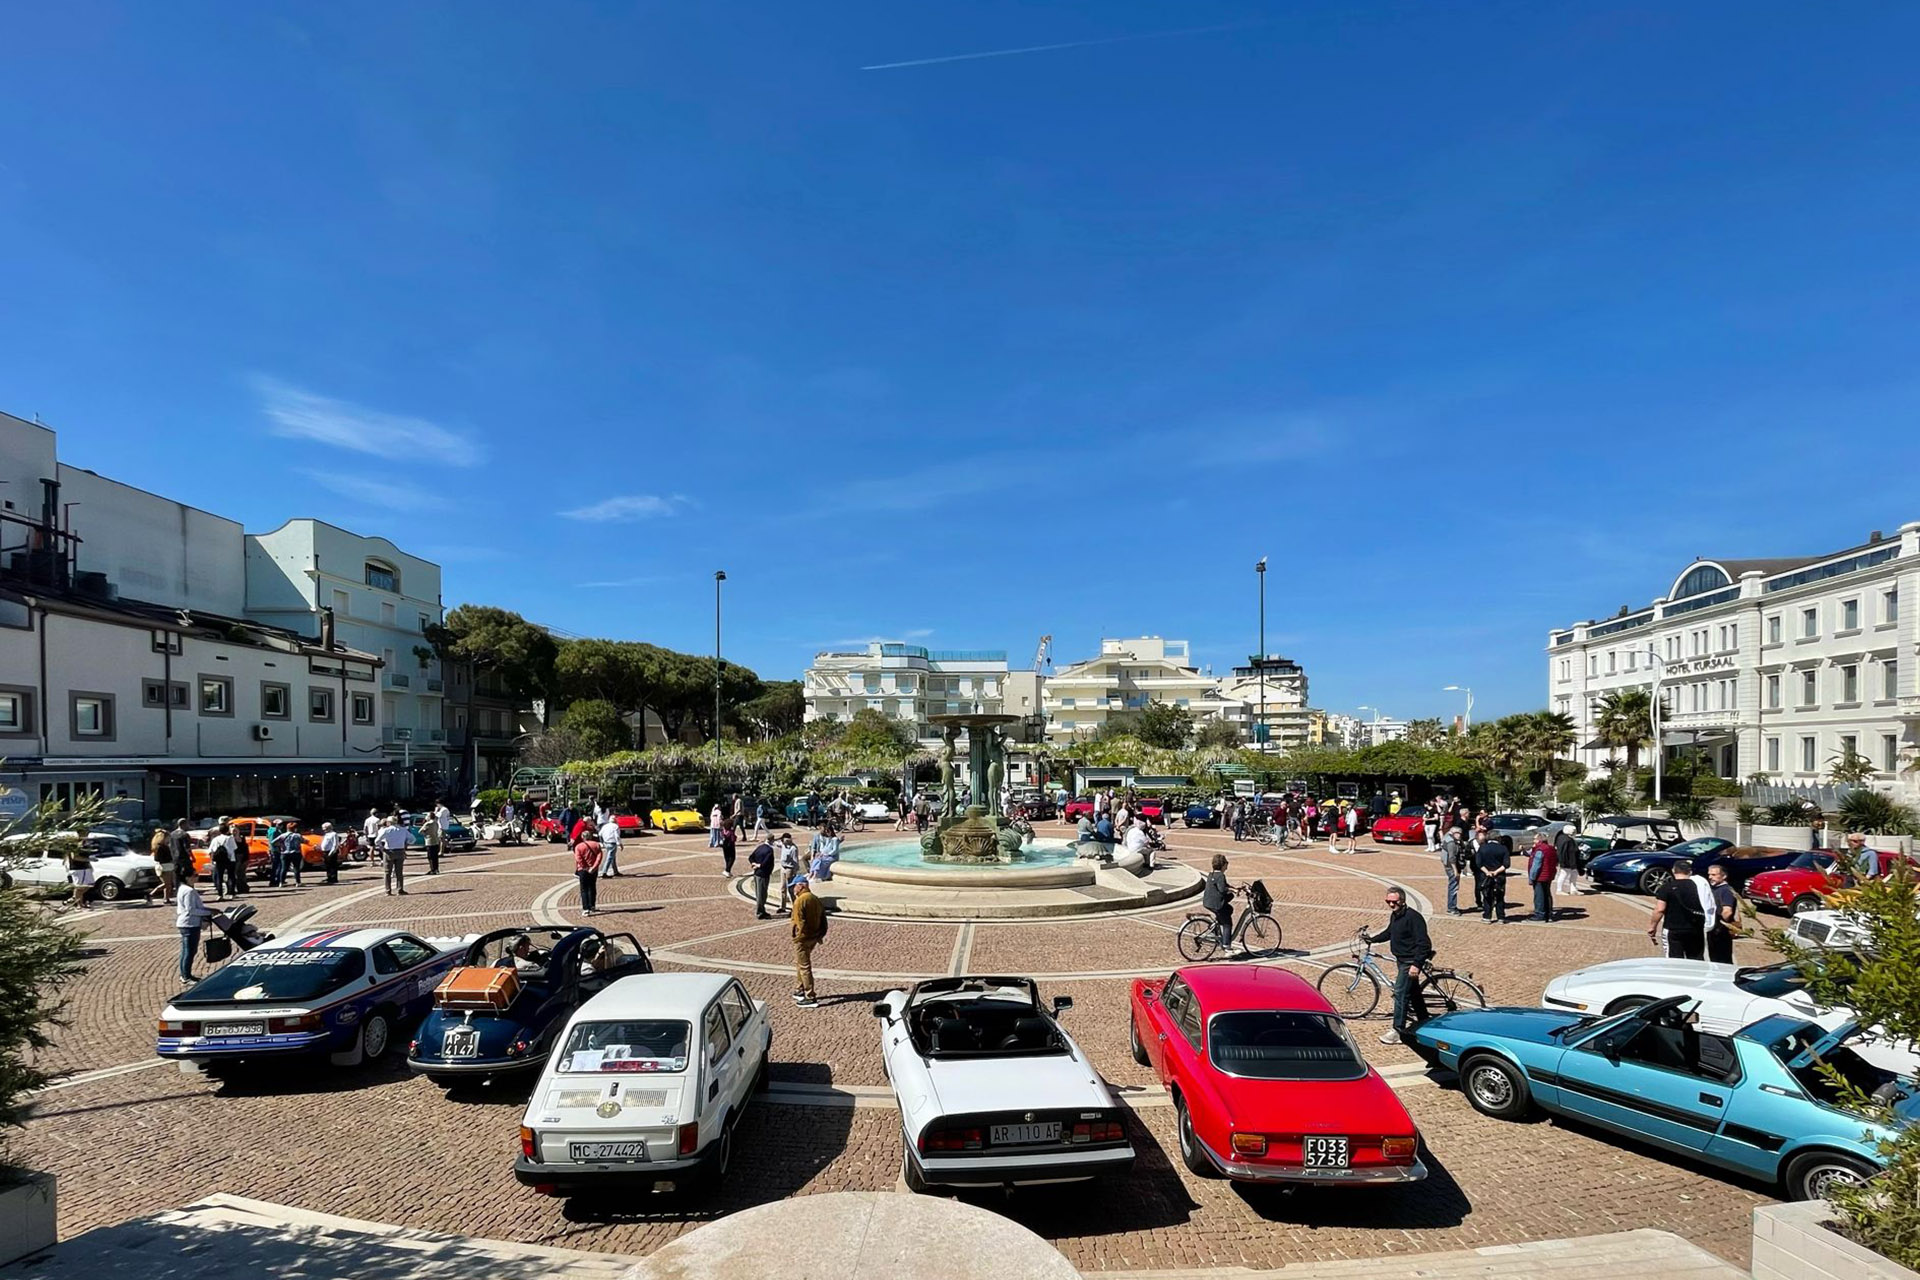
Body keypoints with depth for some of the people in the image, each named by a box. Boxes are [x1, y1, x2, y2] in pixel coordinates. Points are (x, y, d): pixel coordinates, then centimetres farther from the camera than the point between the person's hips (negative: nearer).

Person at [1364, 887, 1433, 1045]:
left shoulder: (1413, 917, -22)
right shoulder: (1395, 916, 6)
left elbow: (1423, 943, -24)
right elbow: (1389, 933, 21)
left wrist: (1416, 964, -28)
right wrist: (1371, 938, 9)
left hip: (1411, 962, -9)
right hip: (1402, 960, 9)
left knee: (1400, 993, -10)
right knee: (1412, 991, 20)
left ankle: (1398, 1031, -6)